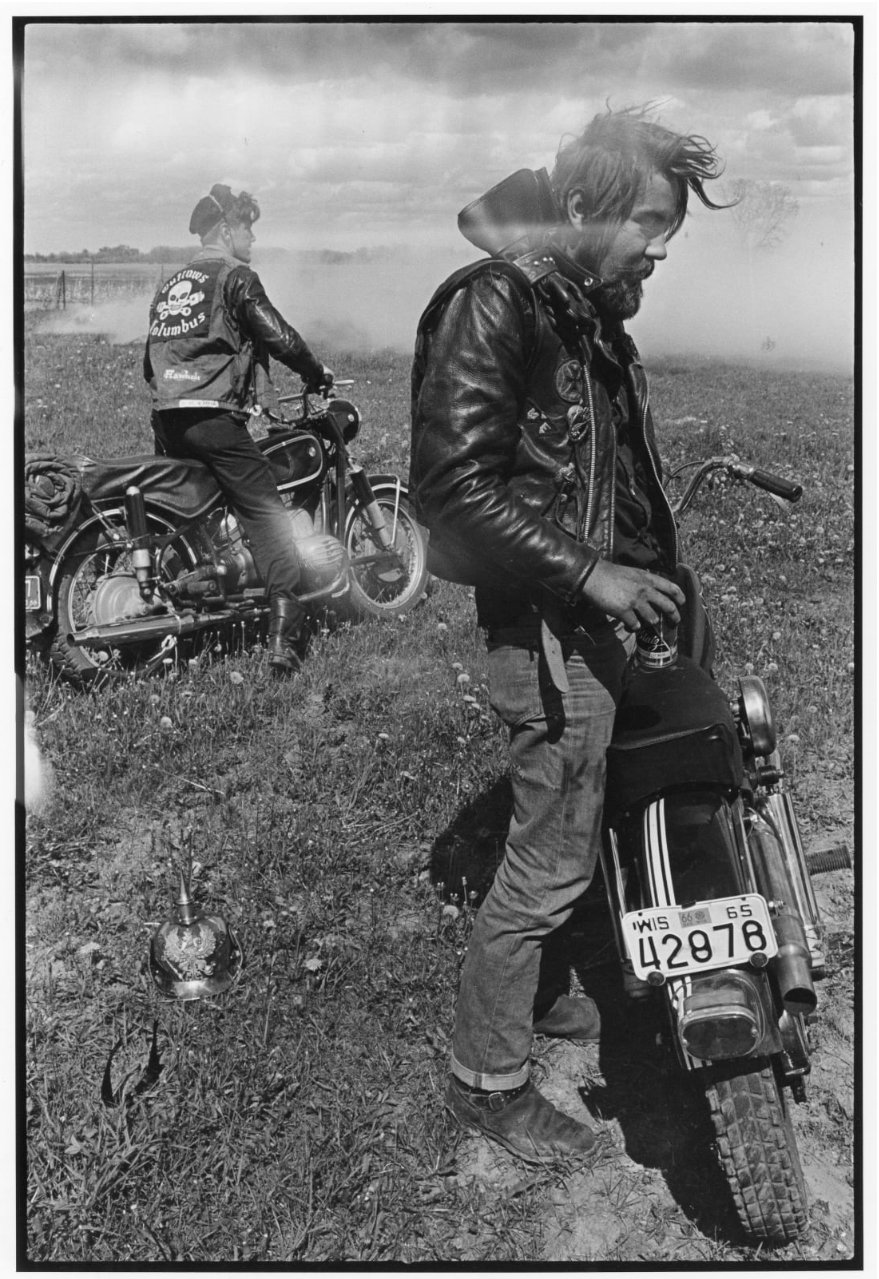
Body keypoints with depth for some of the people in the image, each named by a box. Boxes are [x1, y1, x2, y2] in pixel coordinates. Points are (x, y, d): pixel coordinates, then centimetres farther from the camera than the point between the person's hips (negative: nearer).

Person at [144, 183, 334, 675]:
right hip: (214, 418, -8)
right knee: (268, 515, -8)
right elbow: (278, 336, -10)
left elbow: (151, 362, 27)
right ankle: (284, 637, -18)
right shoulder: (235, 276, -1)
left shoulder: (171, 284, 23)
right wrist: (317, 372, 5)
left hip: (165, 418, 8)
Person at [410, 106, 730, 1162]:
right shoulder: (495, 303, -14)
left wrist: (651, 566, 11)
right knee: (549, 859, 0)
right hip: (548, 627, -9)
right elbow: (457, 481, -22)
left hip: (595, 615, 10)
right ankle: (485, 1080, 19)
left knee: (570, 832, 21)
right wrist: (591, 572, -23)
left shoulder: (594, 320, 16)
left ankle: (535, 997, 42)